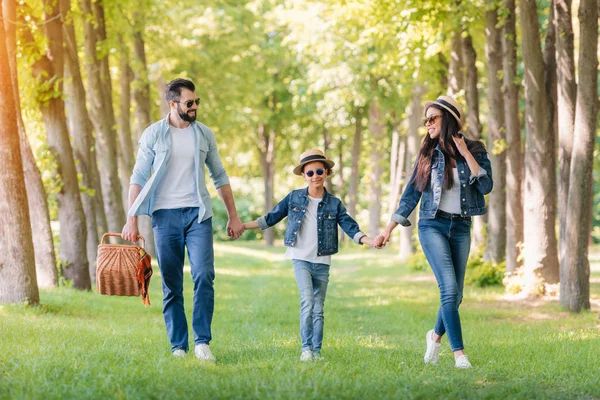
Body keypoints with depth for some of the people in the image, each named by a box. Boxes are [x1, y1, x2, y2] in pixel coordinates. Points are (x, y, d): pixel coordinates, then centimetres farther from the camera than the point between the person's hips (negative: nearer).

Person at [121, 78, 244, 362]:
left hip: (198, 214, 1)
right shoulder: (153, 134, 2)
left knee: (204, 276, -13)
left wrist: (233, 216, 12)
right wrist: (131, 220, -7)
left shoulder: (205, 135, 9)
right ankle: (178, 347, 7)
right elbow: (138, 178, 1)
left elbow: (219, 177, 15)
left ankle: (202, 341, -8)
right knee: (171, 285, 2)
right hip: (165, 215, -1)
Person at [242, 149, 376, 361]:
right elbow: (271, 217, 10)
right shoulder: (294, 197, 4)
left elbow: (350, 227, 0)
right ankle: (306, 348, -13)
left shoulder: (334, 203, 5)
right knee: (307, 302, -18)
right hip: (301, 259, -2)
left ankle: (317, 351, 12)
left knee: (318, 309, 5)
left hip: (322, 262, 2)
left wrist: (370, 241, -15)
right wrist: (243, 226, 8)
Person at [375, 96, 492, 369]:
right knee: (449, 288, -16)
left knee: (455, 294, 5)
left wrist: (466, 154, -15)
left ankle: (436, 336, 32)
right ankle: (459, 352, -14)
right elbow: (411, 193, 6)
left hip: (461, 228, 1)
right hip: (433, 226, -1)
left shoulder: (474, 150, 2)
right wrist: (389, 229, 3)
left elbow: (486, 186, -12)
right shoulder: (428, 153, 4)